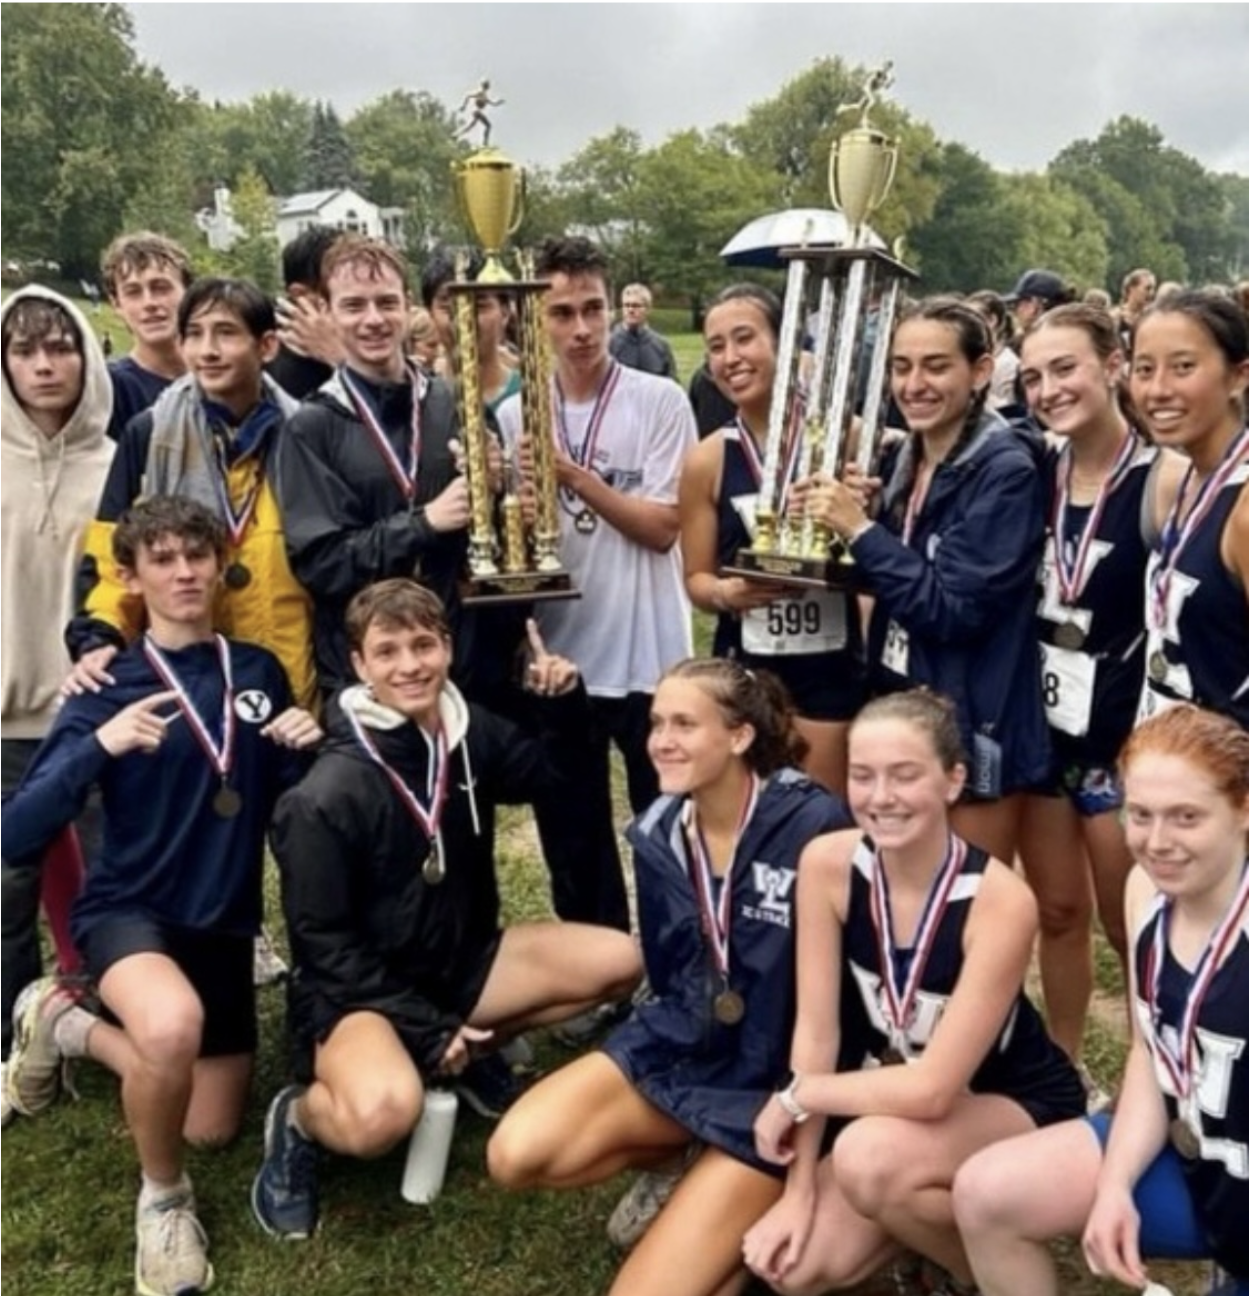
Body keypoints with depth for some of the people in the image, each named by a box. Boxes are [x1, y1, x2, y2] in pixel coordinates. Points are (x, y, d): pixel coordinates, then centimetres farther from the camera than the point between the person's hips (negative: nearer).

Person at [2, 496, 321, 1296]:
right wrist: (100, 746, -34)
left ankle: (68, 1024, 34)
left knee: (213, 1129, 12)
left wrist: (308, 745, -14)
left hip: (225, 922, 5)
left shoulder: (260, 671, -1)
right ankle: (164, 1199, -7)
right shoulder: (109, 690, -11)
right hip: (129, 909, -5)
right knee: (173, 1026, -39)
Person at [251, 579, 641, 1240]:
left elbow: (544, 771, 15)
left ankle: (471, 1051, 9)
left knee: (616, 961, -7)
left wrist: (565, 704, -6)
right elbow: (322, 942, -17)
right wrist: (429, 1030, -18)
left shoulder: (470, 731, -5)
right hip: (357, 989, -7)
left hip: (460, 959, 7)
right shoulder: (327, 797, -23)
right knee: (385, 1112, -38)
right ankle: (298, 1116, -2)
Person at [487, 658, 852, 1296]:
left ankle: (730, 1187, 12)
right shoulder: (658, 831, 1)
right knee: (517, 1154, -17)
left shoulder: (813, 825, -18)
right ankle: (684, 1160, 7)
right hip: (679, 1047, 6)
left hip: (774, 1082, -6)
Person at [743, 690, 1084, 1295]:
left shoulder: (1000, 902, -31)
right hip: (897, 1098, 5)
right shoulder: (827, 864, -17)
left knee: (871, 1155, -34)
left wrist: (794, 1096, -18)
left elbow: (933, 1087, -30)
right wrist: (801, 1188, -14)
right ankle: (939, 1214, 17)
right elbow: (816, 1031, -13)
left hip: (1016, 1105, -4)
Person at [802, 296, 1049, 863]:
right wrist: (845, 525, -6)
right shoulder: (905, 460, 5)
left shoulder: (1005, 472, -16)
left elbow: (953, 609, -22)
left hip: (972, 725, -7)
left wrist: (859, 529, -20)